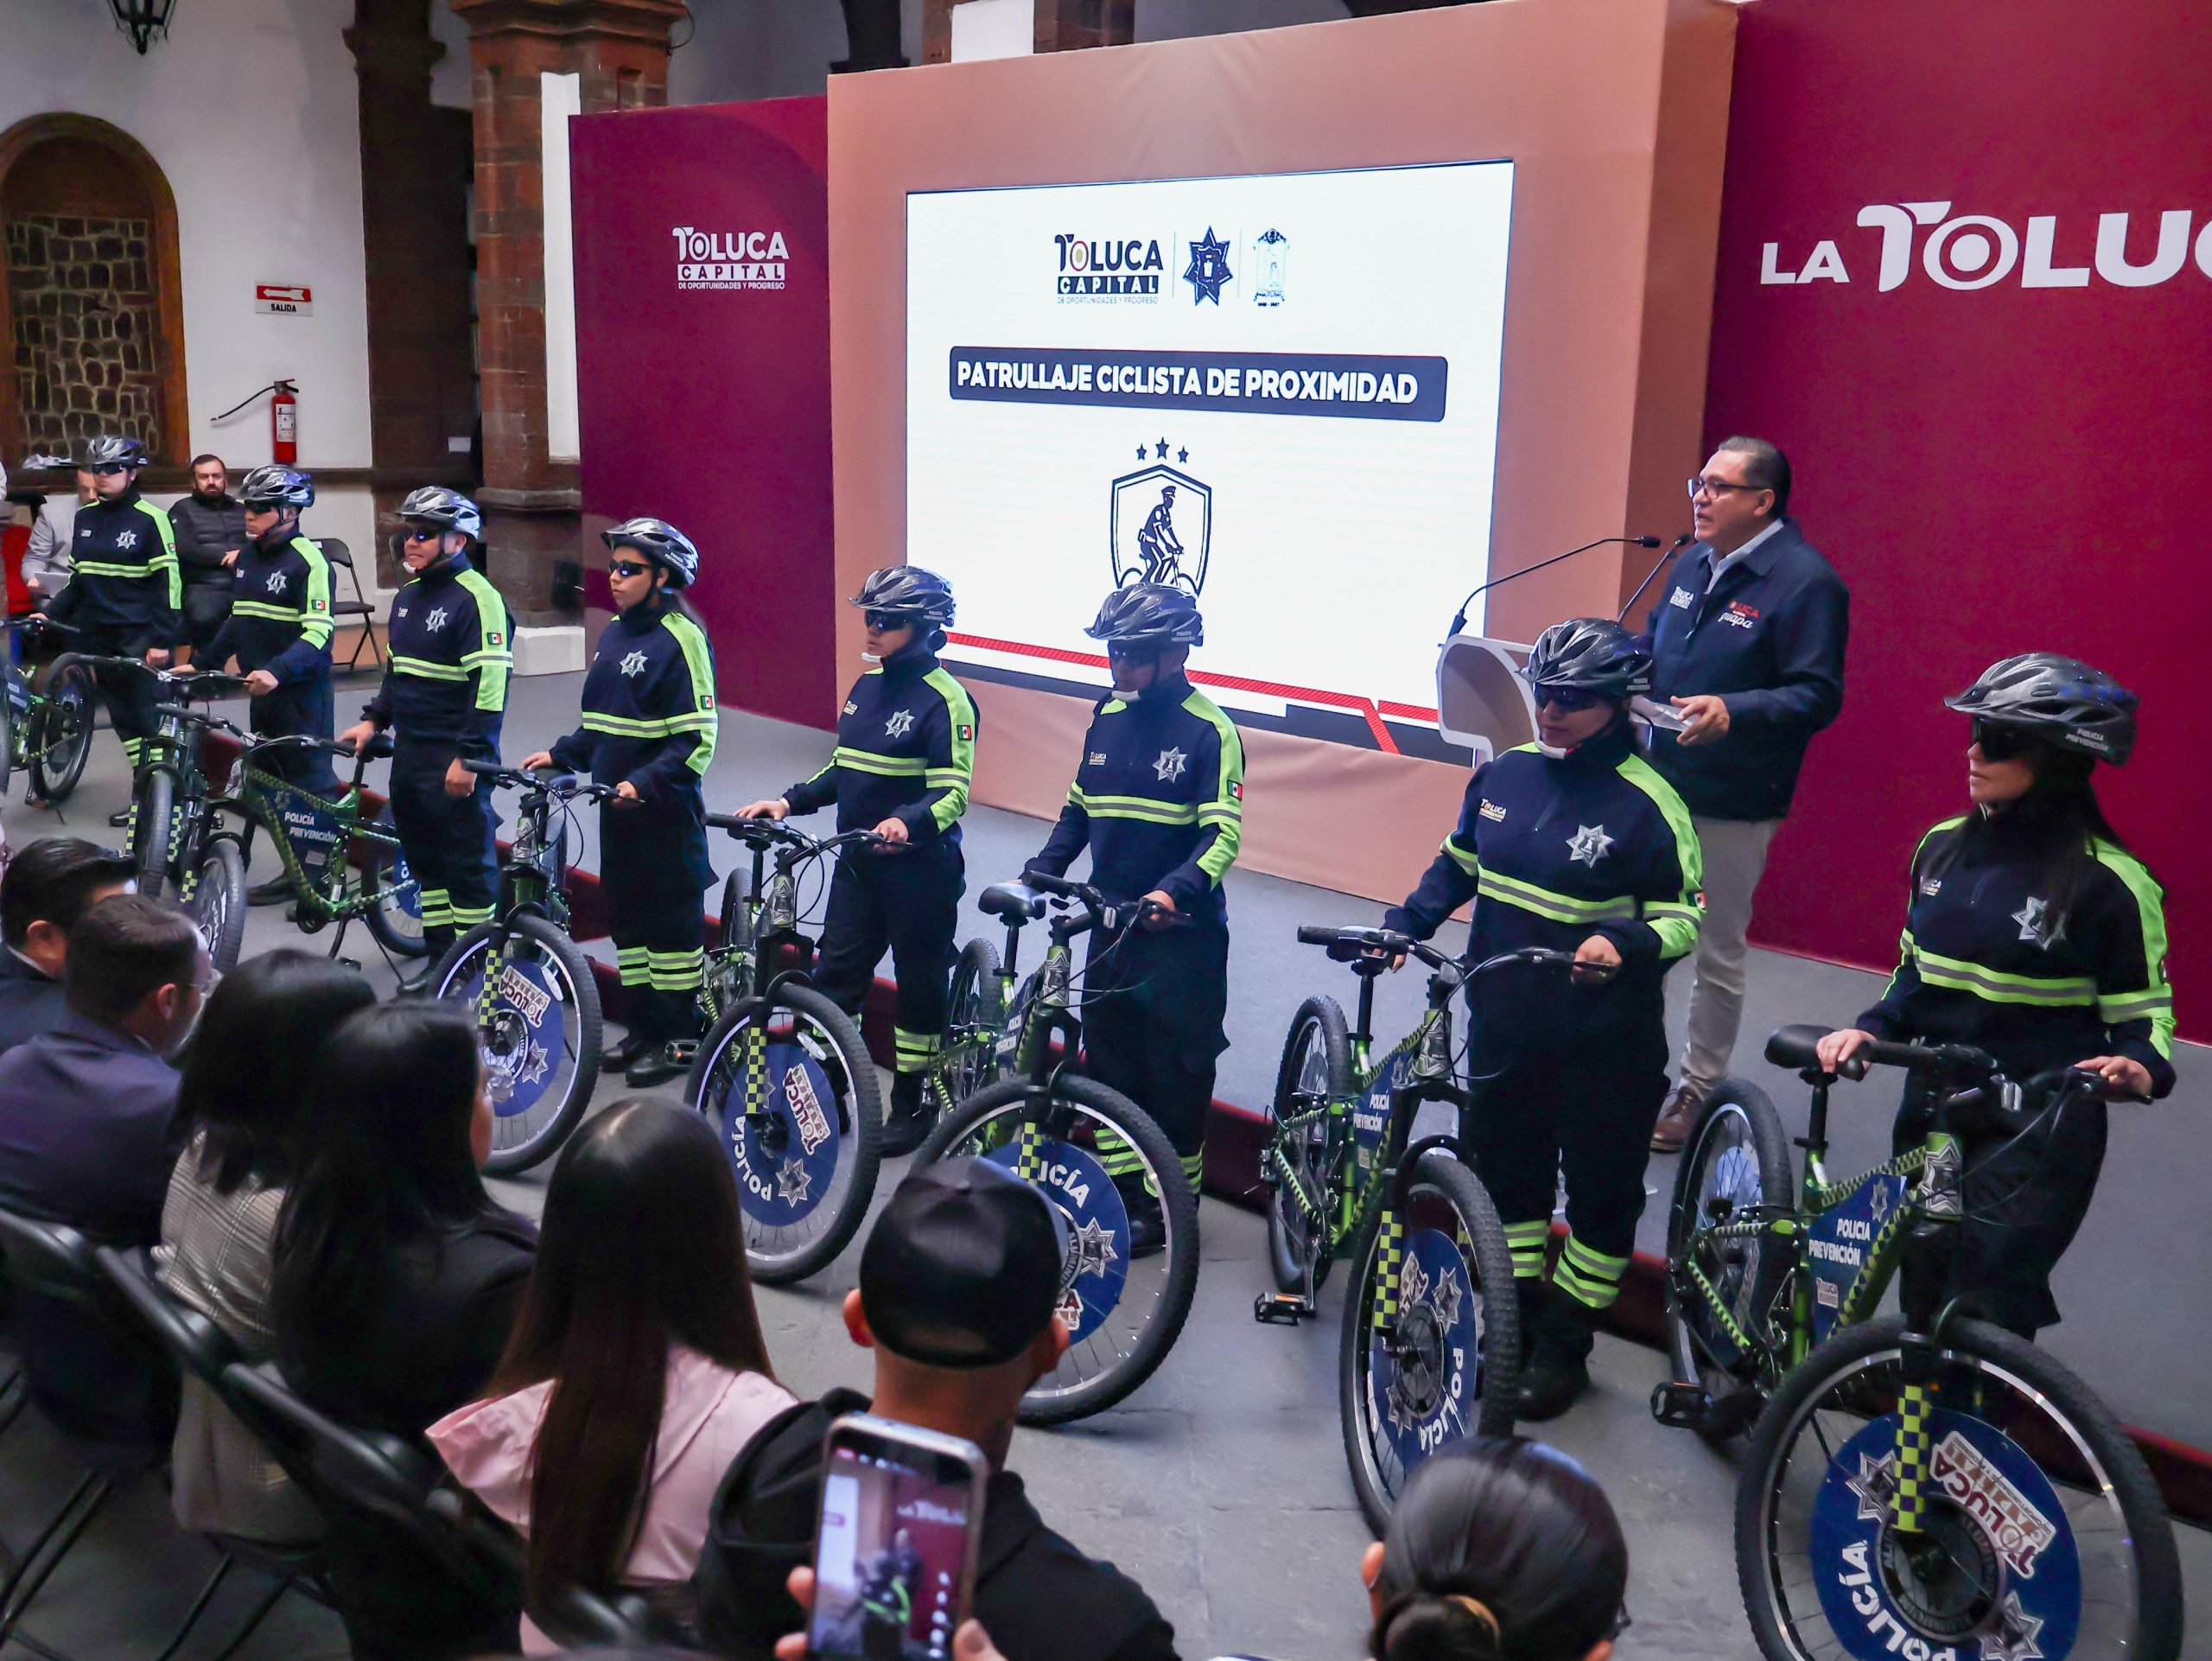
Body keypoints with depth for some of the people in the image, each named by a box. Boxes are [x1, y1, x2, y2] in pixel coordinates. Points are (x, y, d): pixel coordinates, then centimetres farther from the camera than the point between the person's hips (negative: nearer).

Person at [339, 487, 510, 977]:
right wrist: (373, 720, 14)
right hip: (409, 753, 9)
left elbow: (490, 683, -19)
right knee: (424, 858, 14)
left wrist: (469, 756, -22)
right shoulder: (407, 597, 15)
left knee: (469, 863, -2)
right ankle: (439, 958, 24)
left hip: (455, 759, -9)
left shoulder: (476, 597, -13)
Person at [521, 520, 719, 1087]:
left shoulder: (681, 637, -14)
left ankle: (681, 1038, 12)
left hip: (664, 810, -8)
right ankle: (644, 1028, 25)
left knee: (673, 919, 1)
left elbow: (697, 740, -18)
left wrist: (644, 783, -25)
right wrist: (560, 756, 10)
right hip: (617, 806, 8)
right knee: (626, 914, 14)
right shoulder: (615, 633, 11)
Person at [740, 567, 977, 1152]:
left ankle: (912, 1104, 18)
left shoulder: (944, 699, -13)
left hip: (919, 867, -7)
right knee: (834, 973, 8)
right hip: (858, 860, 7)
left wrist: (909, 822, -38)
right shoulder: (867, 686, 10)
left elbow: (952, 791, -20)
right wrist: (788, 802, 6)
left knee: (919, 984, 6)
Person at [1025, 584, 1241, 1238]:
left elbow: (1223, 832, -17)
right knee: (1107, 1061, 11)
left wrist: (1174, 891, -32)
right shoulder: (1107, 718, 8)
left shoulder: (1208, 731, -11)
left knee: (1176, 1069, 3)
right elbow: (1079, 811, 16)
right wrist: (1040, 873, 2)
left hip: (1180, 931, -6)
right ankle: (1118, 1190, 24)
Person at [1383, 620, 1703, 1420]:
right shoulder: (1504, 774, 3)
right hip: (1503, 1025, 5)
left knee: (1601, 1193, 8)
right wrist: (1404, 923, 1)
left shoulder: (1646, 804, -14)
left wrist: (1623, 943, -31)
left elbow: (1684, 916, -12)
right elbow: (1458, 866, 15)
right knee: (1507, 1171, 17)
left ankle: (1564, 1346, 24)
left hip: (1603, 1044, -5)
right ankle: (1514, 1324, 34)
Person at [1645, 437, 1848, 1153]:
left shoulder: (1805, 583, -12)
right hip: (1657, 780, 7)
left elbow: (1818, 695, -18)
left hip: (1733, 804, -7)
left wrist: (1733, 712, -31)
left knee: (1717, 953, 6)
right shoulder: (1693, 565, 11)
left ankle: (1696, 1092, 19)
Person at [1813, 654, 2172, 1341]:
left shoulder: (2109, 882, -12)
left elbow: (2143, 1014, -5)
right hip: (1931, 1114, 6)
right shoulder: (1943, 846, 4)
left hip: (2036, 1136, -6)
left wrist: (2138, 1067, -26)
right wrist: (1870, 1029, -2)